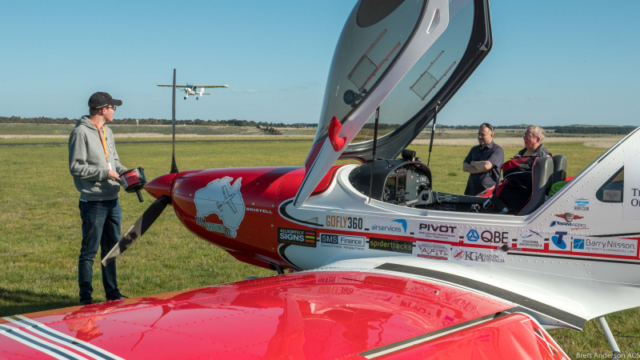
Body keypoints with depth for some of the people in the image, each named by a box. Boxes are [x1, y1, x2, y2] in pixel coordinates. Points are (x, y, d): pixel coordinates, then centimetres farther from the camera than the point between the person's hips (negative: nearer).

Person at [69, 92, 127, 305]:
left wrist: (125, 172, 2)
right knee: (89, 251, -1)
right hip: (93, 202, -8)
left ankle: (112, 293, 25)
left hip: (113, 201, 8)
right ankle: (85, 298, 8)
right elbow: (76, 167, -15)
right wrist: (105, 173, -15)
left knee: (111, 249, 14)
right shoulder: (81, 132, -10)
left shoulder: (107, 132, 16)